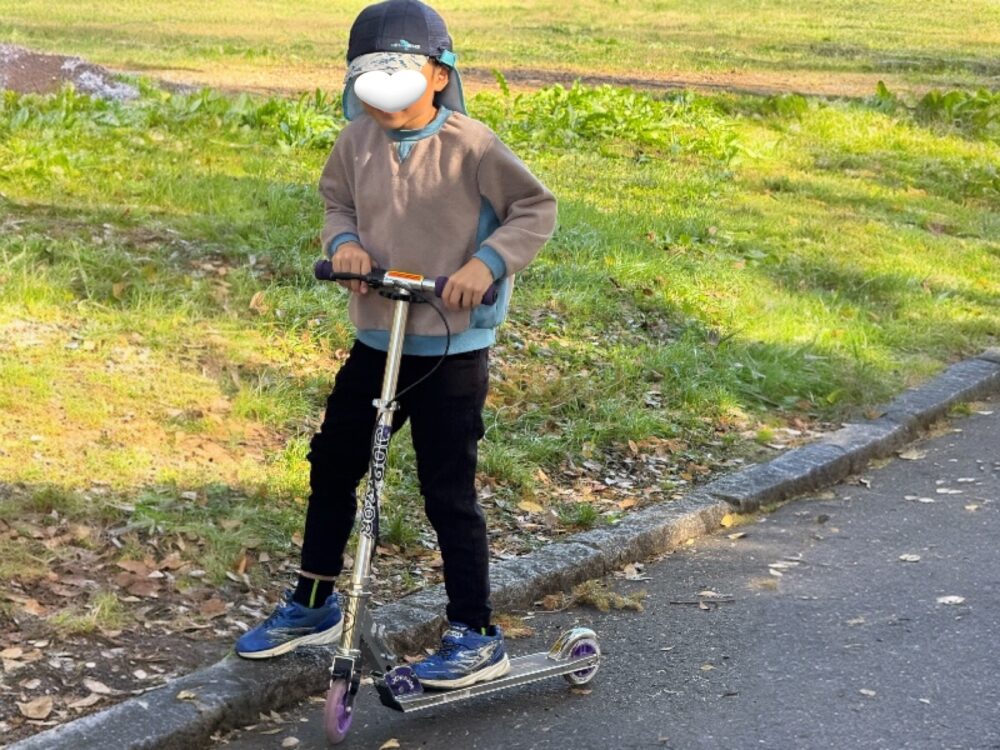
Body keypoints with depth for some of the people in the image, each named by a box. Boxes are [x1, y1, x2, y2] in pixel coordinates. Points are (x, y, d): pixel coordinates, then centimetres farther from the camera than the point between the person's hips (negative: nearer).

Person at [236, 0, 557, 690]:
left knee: (447, 490, -3)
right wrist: (344, 242, -5)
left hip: (452, 347, -6)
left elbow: (537, 208, -11)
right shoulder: (357, 142, -1)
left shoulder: (470, 146, -16)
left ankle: (477, 637, 10)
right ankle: (313, 606, 32)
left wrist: (486, 264, -24)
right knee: (332, 465, 14)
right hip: (376, 340, 6)